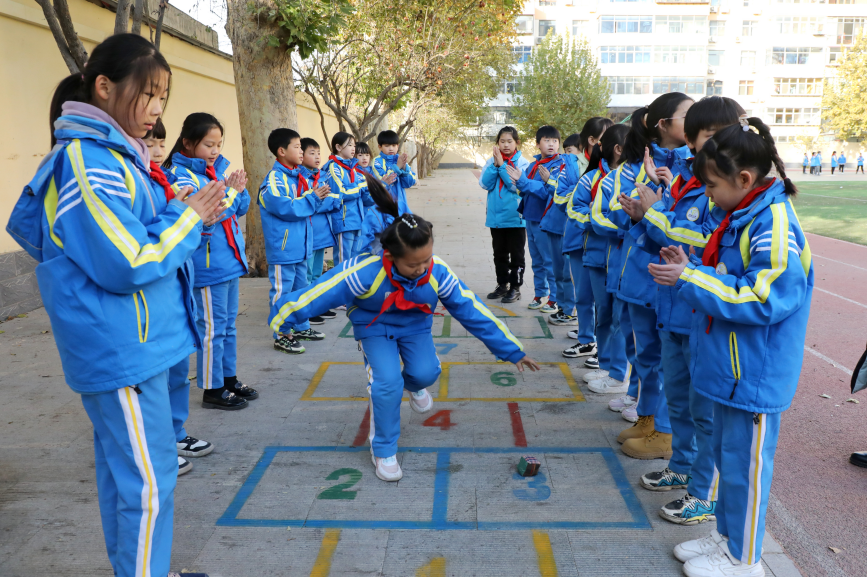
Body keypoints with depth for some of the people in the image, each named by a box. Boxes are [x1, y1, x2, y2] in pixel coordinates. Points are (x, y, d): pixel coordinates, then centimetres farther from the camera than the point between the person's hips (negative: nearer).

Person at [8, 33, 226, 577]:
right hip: (121, 348, -10)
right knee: (150, 479, -1)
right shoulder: (88, 162, -18)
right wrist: (189, 218, -10)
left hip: (130, 342, 10)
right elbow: (129, 265, -23)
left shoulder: (108, 153, 12)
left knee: (121, 464, 20)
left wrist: (174, 214, 7)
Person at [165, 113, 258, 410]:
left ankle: (229, 379, 28)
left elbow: (242, 208, 10)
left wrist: (239, 189, -9)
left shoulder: (221, 167, 9)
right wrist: (229, 191, -20)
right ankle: (212, 389, 14)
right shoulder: (181, 175, -11)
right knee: (213, 328, 1)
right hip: (207, 264, -7)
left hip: (230, 259, 7)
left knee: (229, 324, 15)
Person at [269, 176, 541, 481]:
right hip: (374, 326, -3)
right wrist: (283, 316, -25)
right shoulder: (366, 271, -36)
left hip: (415, 325, 3)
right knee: (388, 382, -21)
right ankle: (383, 451, 4)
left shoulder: (438, 273, -28)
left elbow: (473, 312, -19)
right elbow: (320, 292, -30)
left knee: (425, 373, -18)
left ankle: (414, 384, 25)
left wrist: (512, 351, -12)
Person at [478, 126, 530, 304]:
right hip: (496, 216, 4)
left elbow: (517, 185, -18)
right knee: (499, 254, 14)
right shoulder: (491, 161, 5)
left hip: (516, 217, -4)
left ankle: (515, 287, 13)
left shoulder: (522, 163, -6)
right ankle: (502, 285, 26)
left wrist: (502, 165, -19)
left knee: (516, 255, 4)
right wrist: (495, 165, -16)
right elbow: (484, 183, -6)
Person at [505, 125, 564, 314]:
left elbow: (550, 192, -20)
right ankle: (540, 294, 28)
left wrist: (523, 182, -22)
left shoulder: (559, 166, -10)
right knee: (537, 261, 16)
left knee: (550, 261, -1)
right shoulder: (532, 166, 11)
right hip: (531, 219, 7)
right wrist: (519, 183, -5)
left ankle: (554, 298, 8)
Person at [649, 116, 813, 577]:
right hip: (731, 368, 10)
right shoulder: (742, 217, 8)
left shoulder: (775, 227, -22)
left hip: (754, 376, -10)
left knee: (745, 465, 6)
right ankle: (727, 536, 39)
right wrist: (690, 267, 1)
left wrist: (690, 279, -23)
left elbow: (760, 300, -26)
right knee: (726, 455, 21)